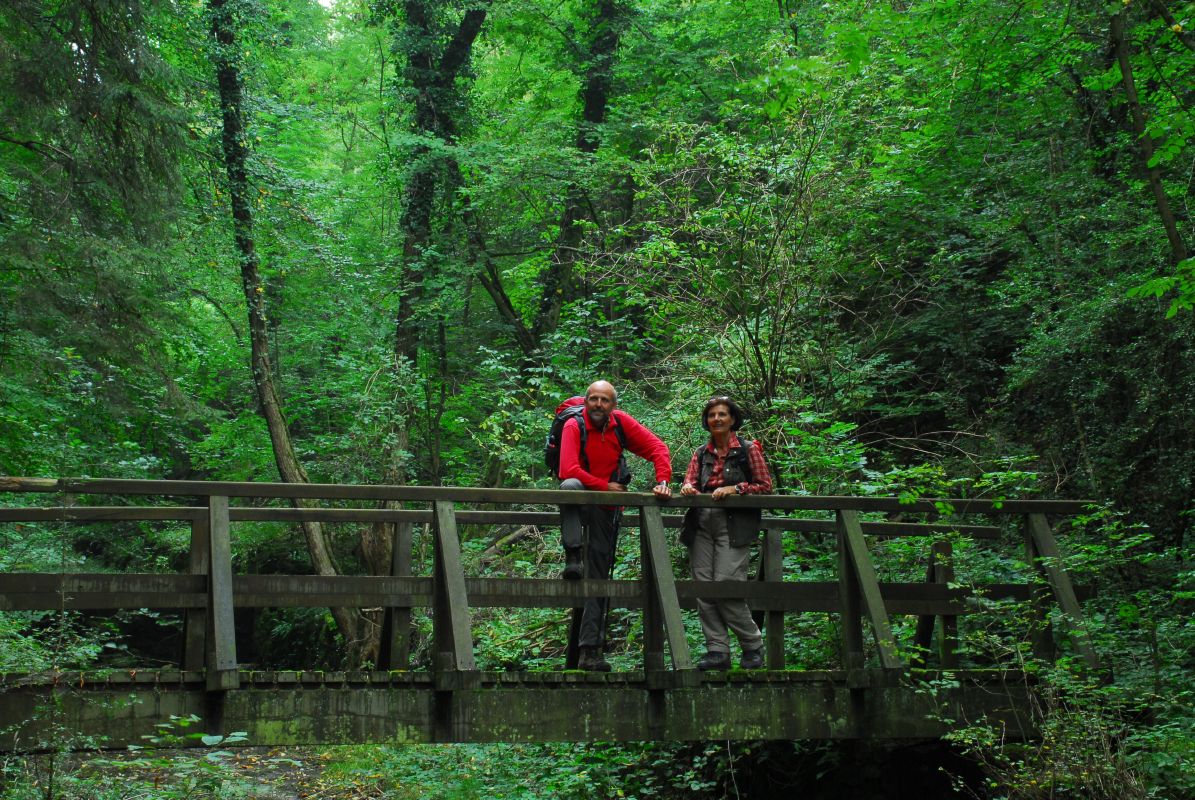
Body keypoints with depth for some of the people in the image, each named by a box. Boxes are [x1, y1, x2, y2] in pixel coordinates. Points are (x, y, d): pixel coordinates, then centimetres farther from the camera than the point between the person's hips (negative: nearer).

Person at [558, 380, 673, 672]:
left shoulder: (622, 423, -5)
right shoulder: (574, 427, -16)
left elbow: (657, 448, -4)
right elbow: (569, 469, -27)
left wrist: (663, 481, -18)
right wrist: (606, 486, -21)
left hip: (606, 508, 4)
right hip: (579, 501, -3)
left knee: (599, 575, 2)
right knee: (570, 485, -40)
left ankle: (590, 650, 6)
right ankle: (572, 557, -39)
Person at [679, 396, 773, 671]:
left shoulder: (748, 450, 4)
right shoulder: (701, 453, 16)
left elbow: (765, 486, 2)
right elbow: (689, 482, 11)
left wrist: (734, 488, -11)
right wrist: (687, 488, -13)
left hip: (733, 525, -5)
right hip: (702, 524, 5)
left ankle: (753, 646, 3)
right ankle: (717, 650, 1)